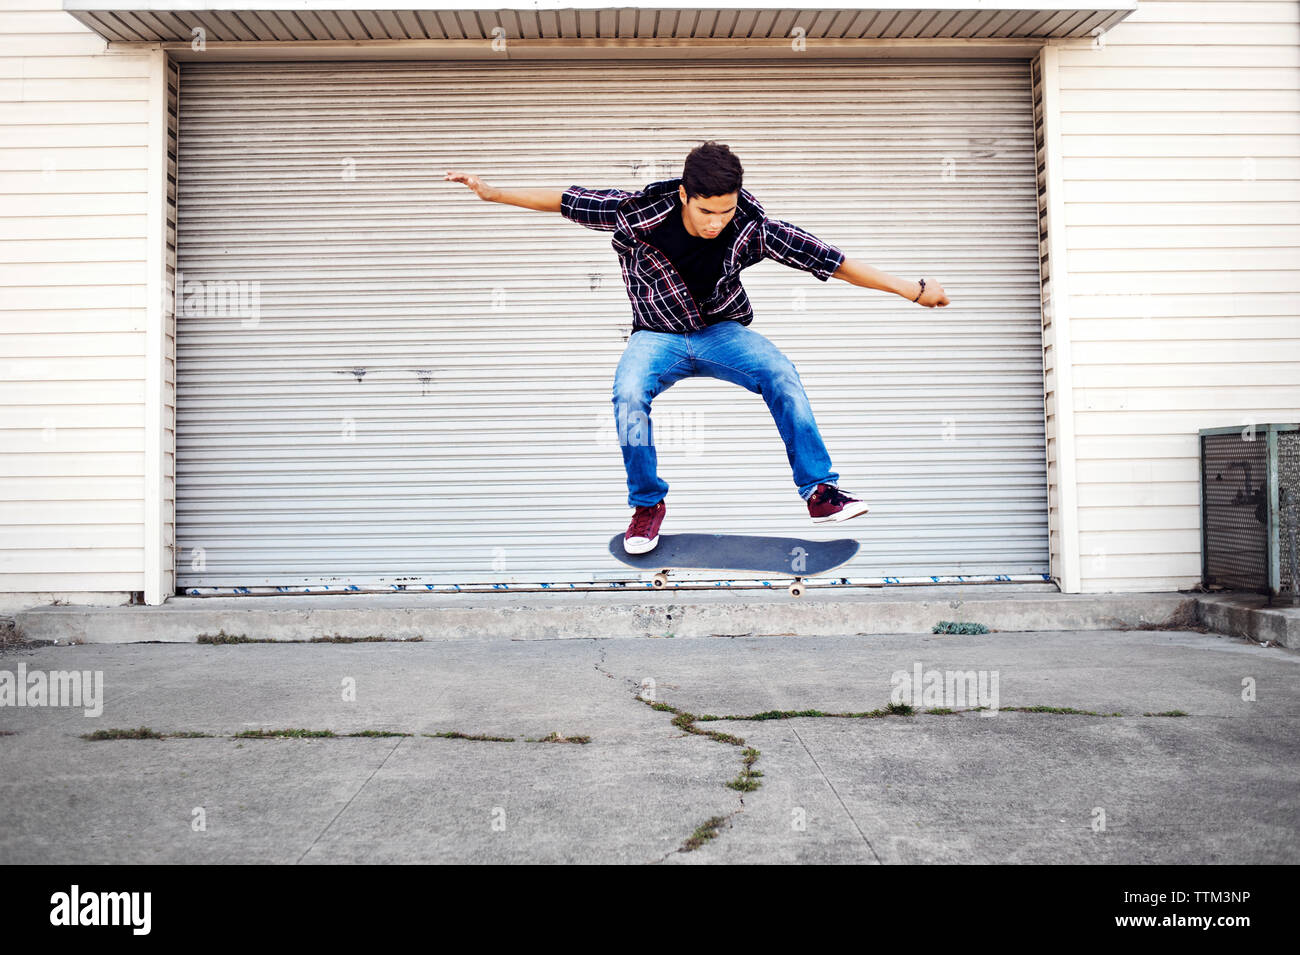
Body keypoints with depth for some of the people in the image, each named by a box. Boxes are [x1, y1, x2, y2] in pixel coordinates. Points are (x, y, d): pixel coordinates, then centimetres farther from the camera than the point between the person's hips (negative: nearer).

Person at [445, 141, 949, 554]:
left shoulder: (751, 227, -19)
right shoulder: (638, 212, -20)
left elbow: (826, 258, -15)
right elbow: (566, 200, -8)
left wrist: (912, 289, -12)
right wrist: (492, 192, -6)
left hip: (722, 331, 1)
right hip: (657, 336, 0)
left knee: (781, 375, -28)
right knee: (628, 393, -32)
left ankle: (819, 492, -18)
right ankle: (648, 503, -11)